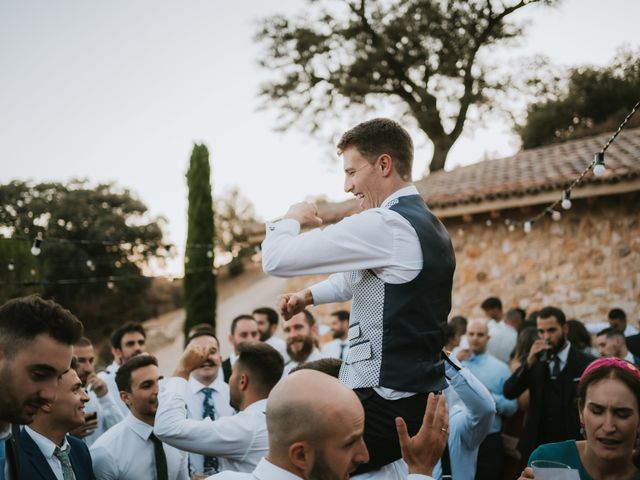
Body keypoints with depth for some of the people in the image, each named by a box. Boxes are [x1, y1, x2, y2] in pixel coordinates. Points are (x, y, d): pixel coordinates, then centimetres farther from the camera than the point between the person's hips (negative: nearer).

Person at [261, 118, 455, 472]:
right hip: (422, 398, 10)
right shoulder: (427, 225, 13)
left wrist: (292, 218, 4)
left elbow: (276, 258, -16)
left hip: (385, 410, -9)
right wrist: (309, 295, 14)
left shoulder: (385, 225, -18)